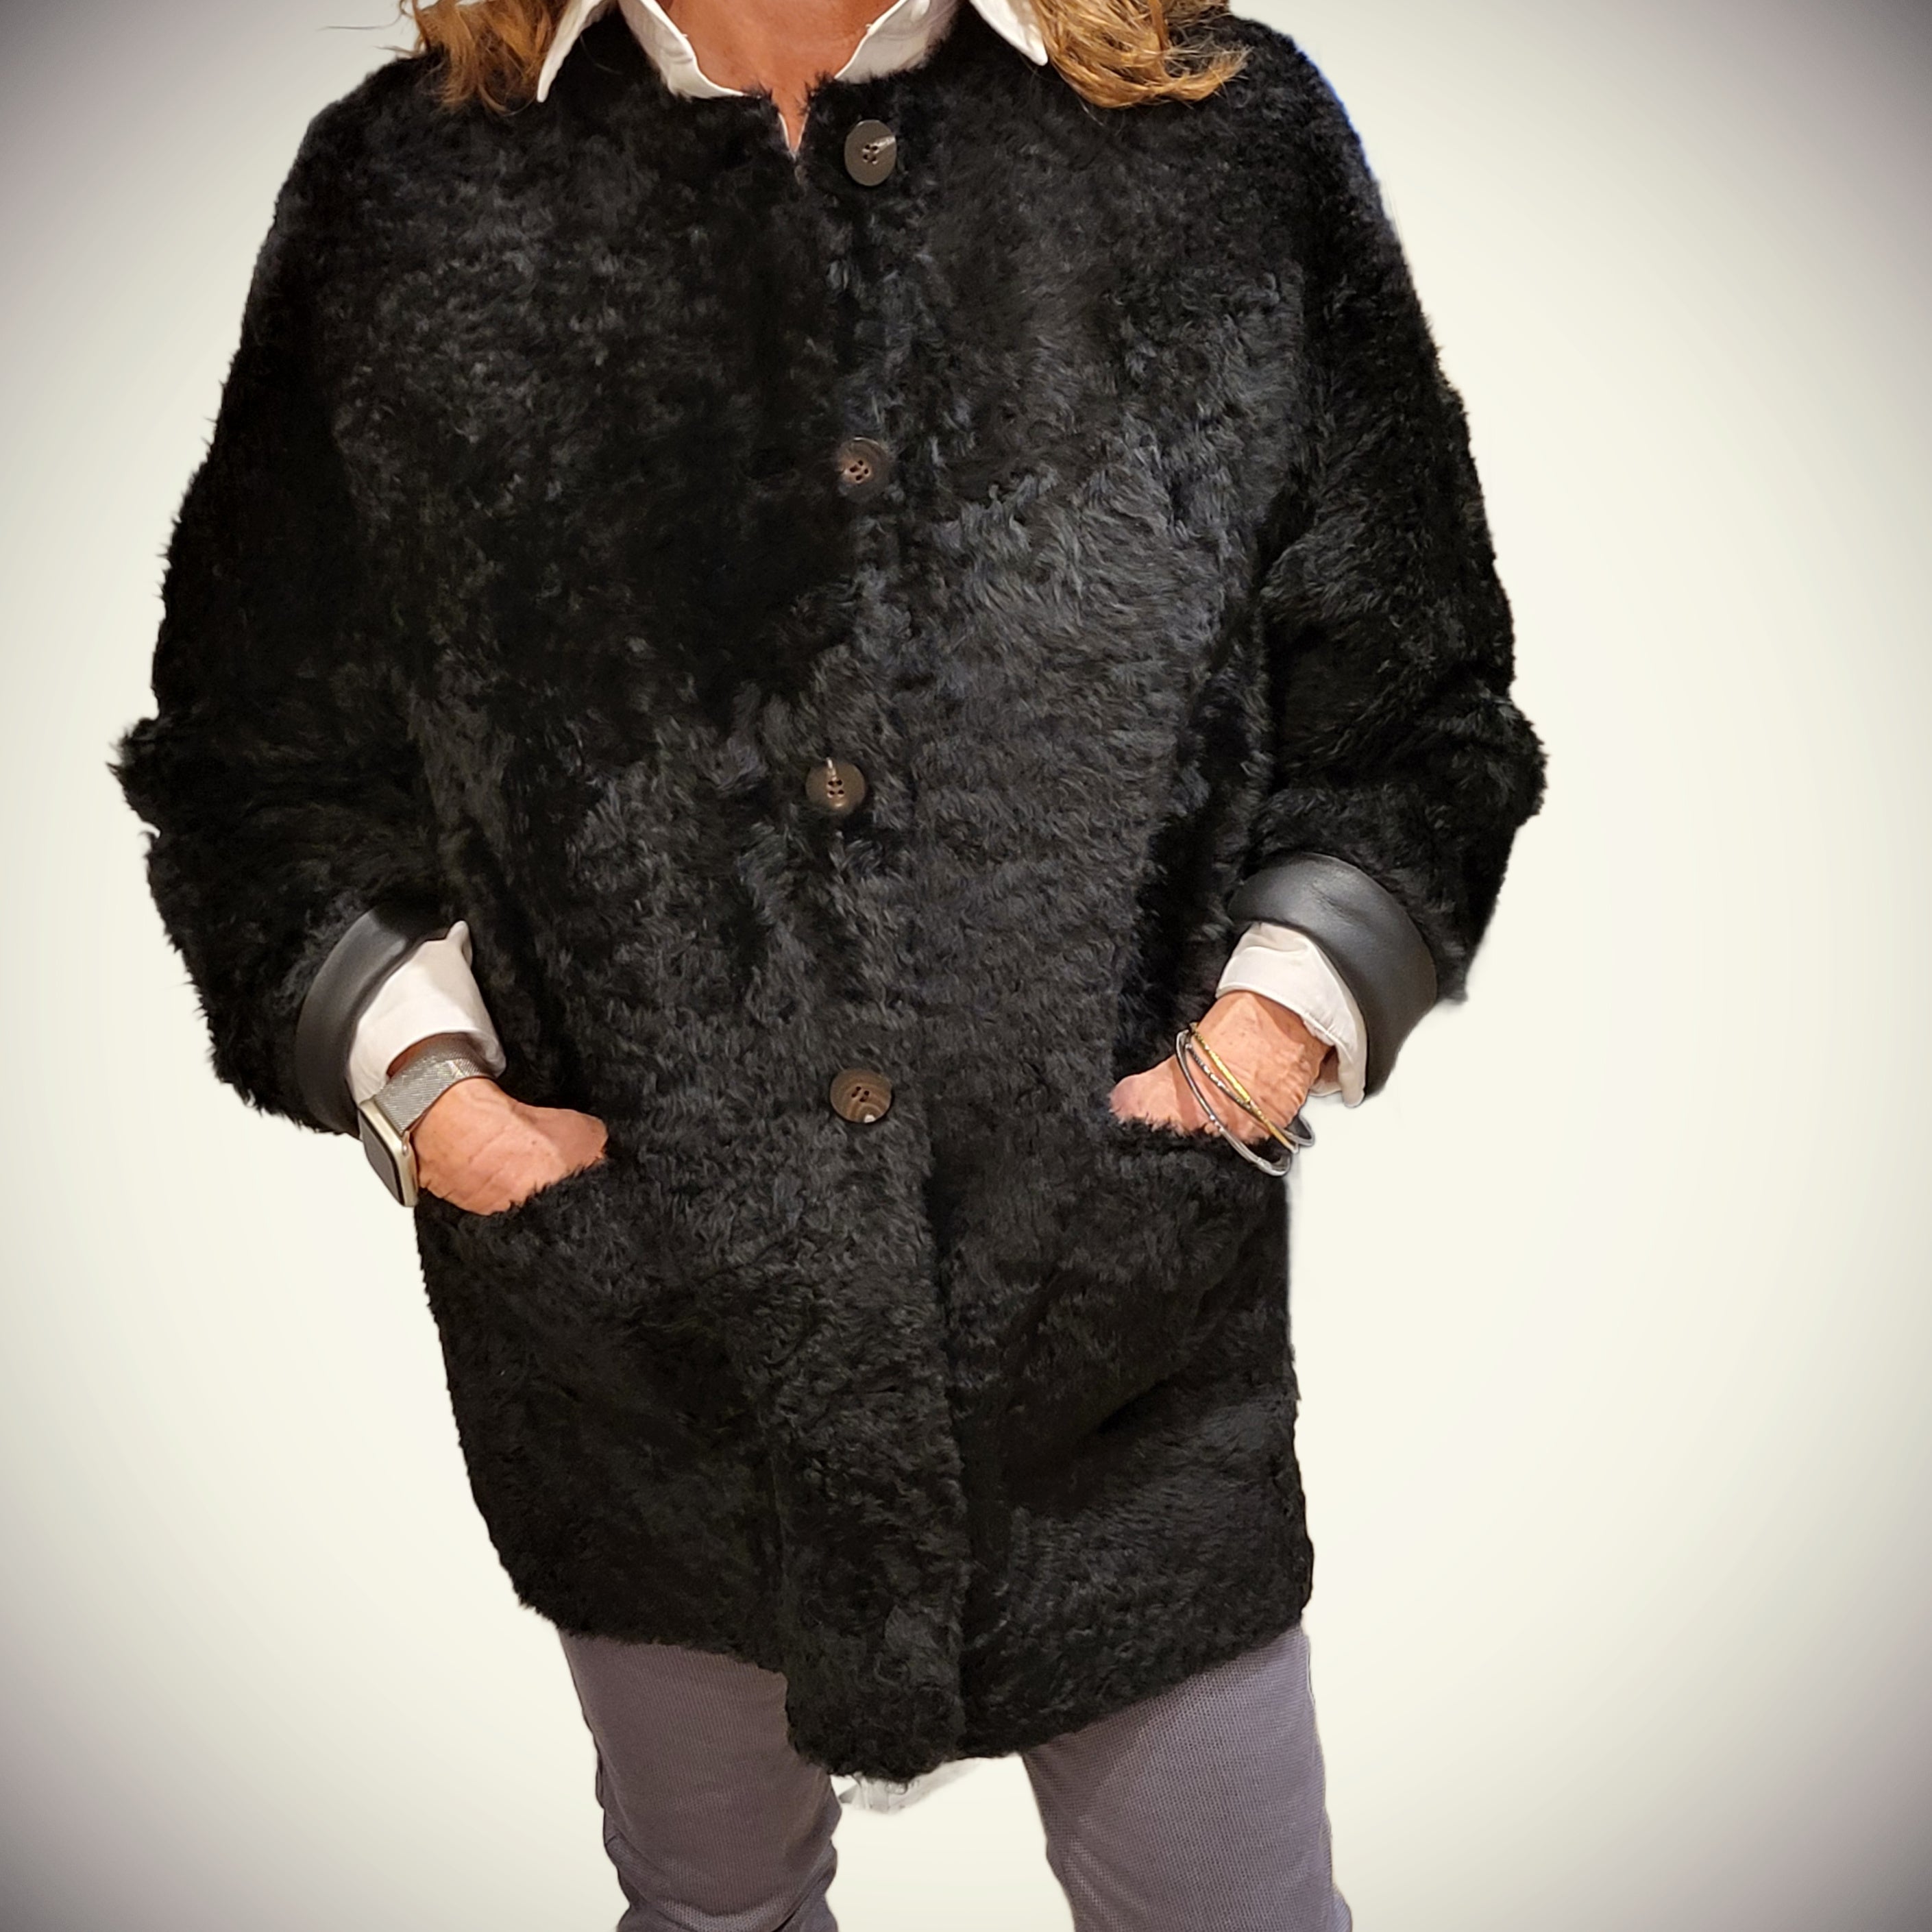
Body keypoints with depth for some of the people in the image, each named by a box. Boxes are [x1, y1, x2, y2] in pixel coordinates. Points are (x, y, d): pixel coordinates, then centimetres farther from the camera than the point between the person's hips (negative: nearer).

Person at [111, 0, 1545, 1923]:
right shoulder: (404, 198, -1)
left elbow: (1416, 708, 3)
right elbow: (246, 761, 6)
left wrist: (1284, 1017, -10)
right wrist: (417, 1080, -7)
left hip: (1129, 1336, 0)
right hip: (636, 1337, 2)